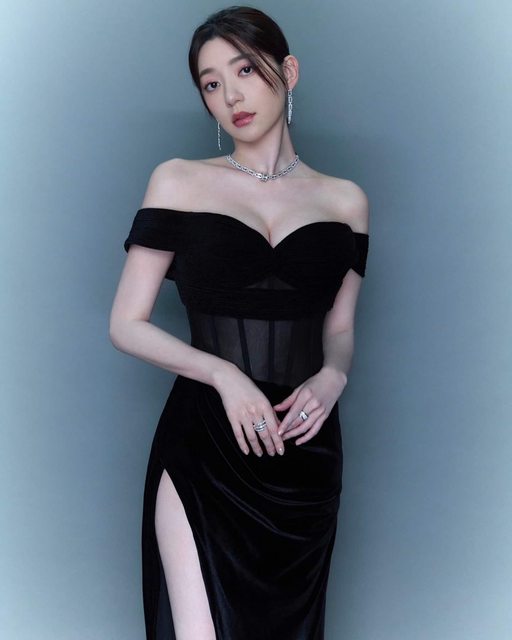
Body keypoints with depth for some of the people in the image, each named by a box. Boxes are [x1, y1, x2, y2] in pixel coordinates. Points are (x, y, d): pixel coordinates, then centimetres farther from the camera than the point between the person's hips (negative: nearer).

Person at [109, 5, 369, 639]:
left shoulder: (344, 200, 8)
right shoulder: (179, 181, 2)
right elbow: (126, 324, 0)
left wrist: (333, 377, -7)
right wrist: (224, 374, -14)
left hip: (305, 445, 3)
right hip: (202, 446, -2)